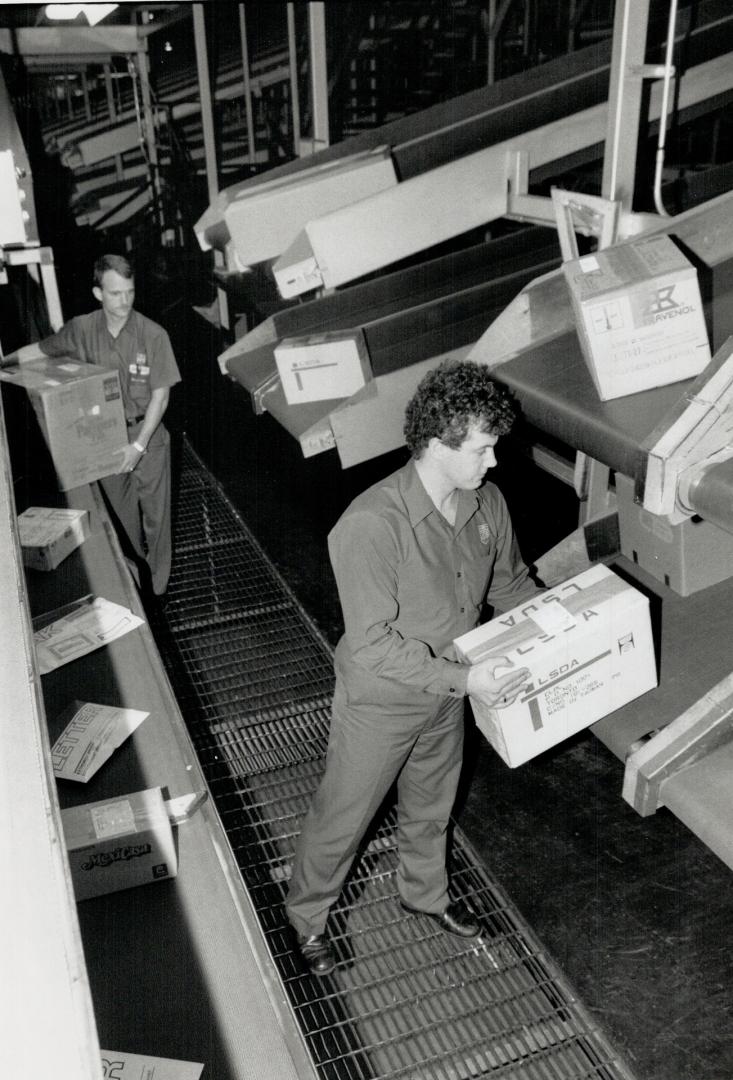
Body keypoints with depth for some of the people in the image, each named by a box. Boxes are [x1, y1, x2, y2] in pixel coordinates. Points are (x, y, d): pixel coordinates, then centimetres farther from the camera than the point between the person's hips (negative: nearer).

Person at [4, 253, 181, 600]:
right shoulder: (80, 330, -7)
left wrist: (139, 445, -18)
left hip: (146, 434, -3)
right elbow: (39, 350, 10)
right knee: (122, 513, 16)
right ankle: (135, 575, 37)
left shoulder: (153, 334, -16)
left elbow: (160, 395, -13)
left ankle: (157, 589, 21)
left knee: (155, 515, 6)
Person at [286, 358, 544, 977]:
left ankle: (426, 892, 58)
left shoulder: (487, 504, -11)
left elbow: (511, 584, 5)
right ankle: (307, 915, 45)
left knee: (432, 807, 29)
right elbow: (371, 644, -32)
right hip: (380, 702, -6)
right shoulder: (370, 526, -34)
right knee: (343, 816, 16)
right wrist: (463, 678, -36)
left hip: (447, 696, 6)